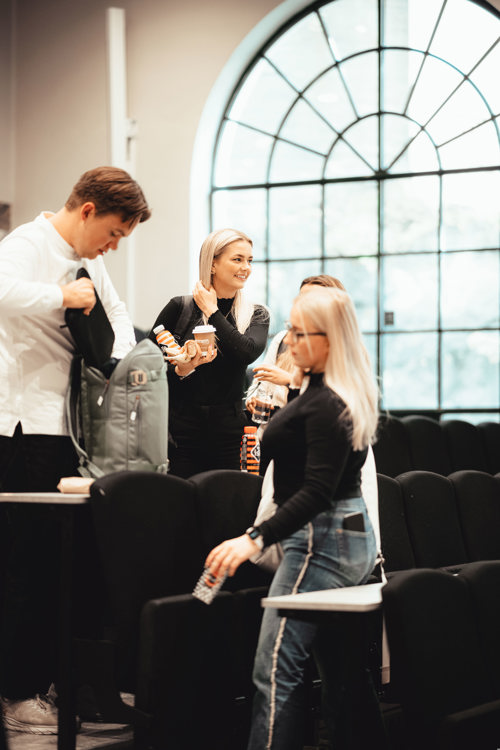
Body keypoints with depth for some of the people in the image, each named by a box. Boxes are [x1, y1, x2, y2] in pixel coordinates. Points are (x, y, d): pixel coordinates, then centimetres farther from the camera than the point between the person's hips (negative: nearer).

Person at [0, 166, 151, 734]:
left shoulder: (88, 260, 17)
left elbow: (117, 315, 28)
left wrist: (121, 362, 9)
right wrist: (65, 296, -21)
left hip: (74, 425, 9)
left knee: (67, 555, 11)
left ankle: (53, 680, 20)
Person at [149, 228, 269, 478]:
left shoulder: (256, 315, 9)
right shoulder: (180, 308, 3)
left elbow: (247, 352, -13)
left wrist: (211, 311, -4)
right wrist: (179, 370, -17)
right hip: (181, 429, -2)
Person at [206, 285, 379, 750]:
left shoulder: (325, 403, -19)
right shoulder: (344, 394, 13)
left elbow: (317, 490, -26)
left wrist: (255, 539, -31)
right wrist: (294, 389, 19)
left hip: (321, 539, -11)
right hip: (353, 538, 11)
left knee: (276, 666, -13)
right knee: (336, 666, 13)